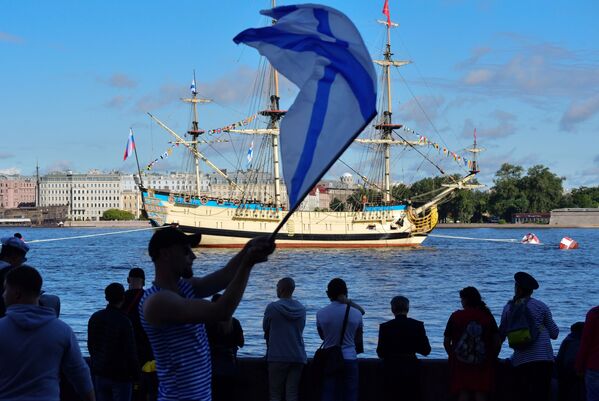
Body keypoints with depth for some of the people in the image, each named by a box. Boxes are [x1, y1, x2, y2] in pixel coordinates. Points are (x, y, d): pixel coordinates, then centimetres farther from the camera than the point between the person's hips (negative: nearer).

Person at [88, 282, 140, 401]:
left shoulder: (95, 318, 3)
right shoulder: (123, 321, -17)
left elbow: (90, 346, 12)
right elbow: (130, 352, -16)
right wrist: (136, 375, -6)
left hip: (100, 374, 6)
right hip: (121, 375, -6)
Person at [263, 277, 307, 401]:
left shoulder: (272, 307, -6)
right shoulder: (301, 309, 8)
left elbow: (265, 328, 6)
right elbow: (300, 329, 14)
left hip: (277, 357, -4)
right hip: (298, 357, 4)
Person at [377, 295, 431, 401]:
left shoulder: (385, 327, -7)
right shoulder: (417, 325, -4)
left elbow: (380, 353, -5)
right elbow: (426, 351, -1)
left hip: (391, 370, -1)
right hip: (410, 369, 1)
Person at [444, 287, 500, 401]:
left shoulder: (456, 316, -1)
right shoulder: (488, 316, 2)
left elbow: (446, 342, 1)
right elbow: (497, 341, 0)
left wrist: (453, 356, 17)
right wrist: (492, 358, 14)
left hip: (460, 365, -1)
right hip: (483, 366, 1)